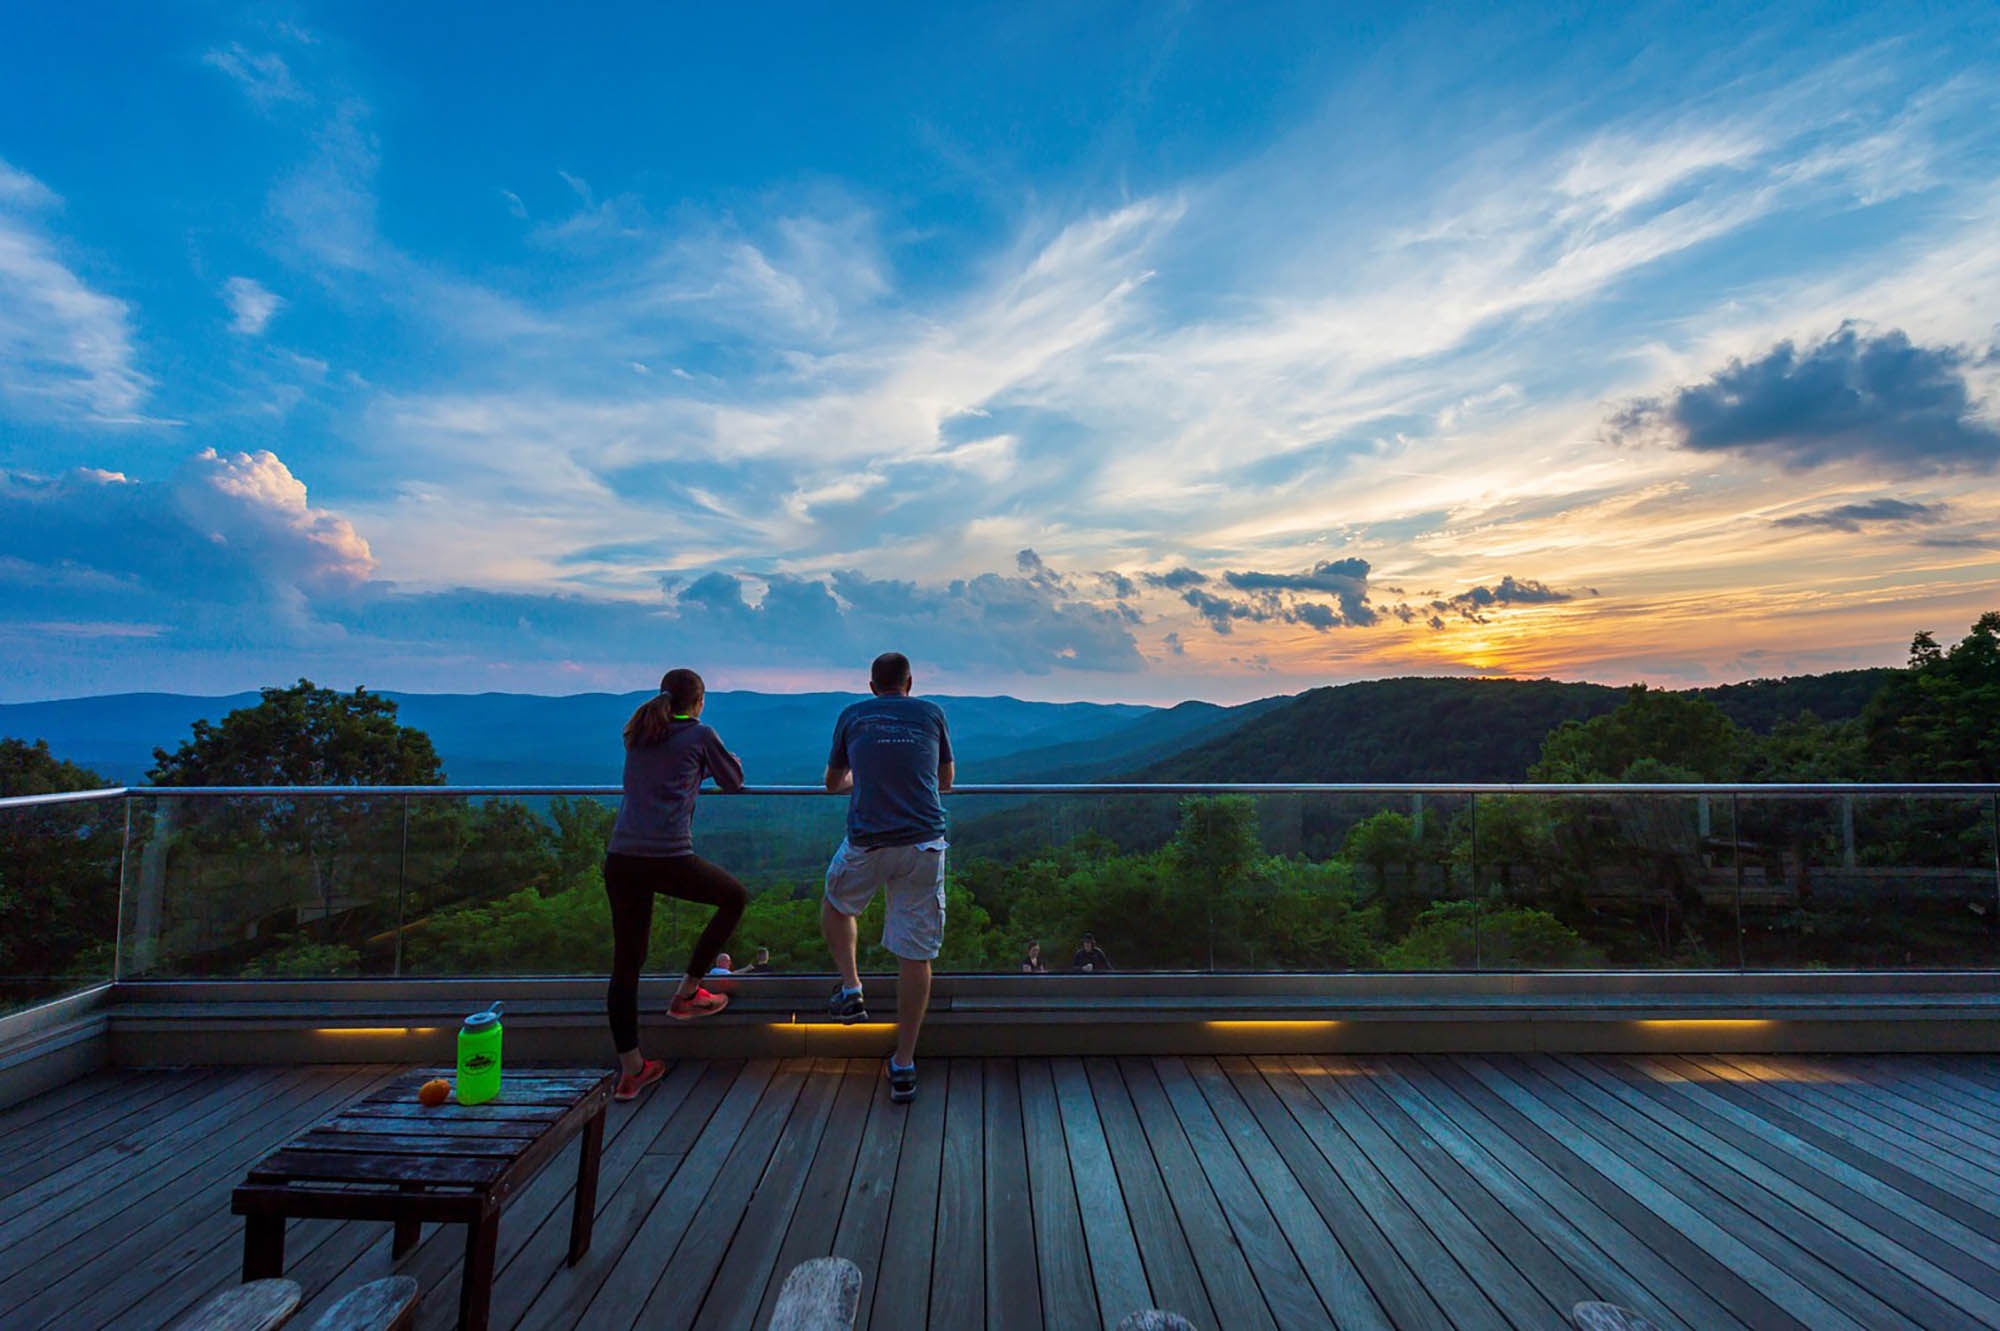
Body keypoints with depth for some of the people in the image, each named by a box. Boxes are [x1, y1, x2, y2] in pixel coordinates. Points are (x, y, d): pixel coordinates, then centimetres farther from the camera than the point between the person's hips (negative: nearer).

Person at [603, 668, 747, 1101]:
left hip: (620, 858, 6)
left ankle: (630, 1070, 21)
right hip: (669, 858, -5)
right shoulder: (700, 734, 4)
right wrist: (726, 760, 35)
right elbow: (734, 781, 16)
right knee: (735, 898, 20)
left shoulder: (637, 736, 18)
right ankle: (686, 994, 24)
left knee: (625, 963, 13)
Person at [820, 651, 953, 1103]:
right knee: (915, 954, 7)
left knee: (836, 904, 32)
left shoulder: (852, 716, 10)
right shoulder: (931, 714, 11)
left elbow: (833, 782, 22)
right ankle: (903, 1066, 13)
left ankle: (851, 990, 24)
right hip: (924, 845, 0)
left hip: (866, 845, 0)